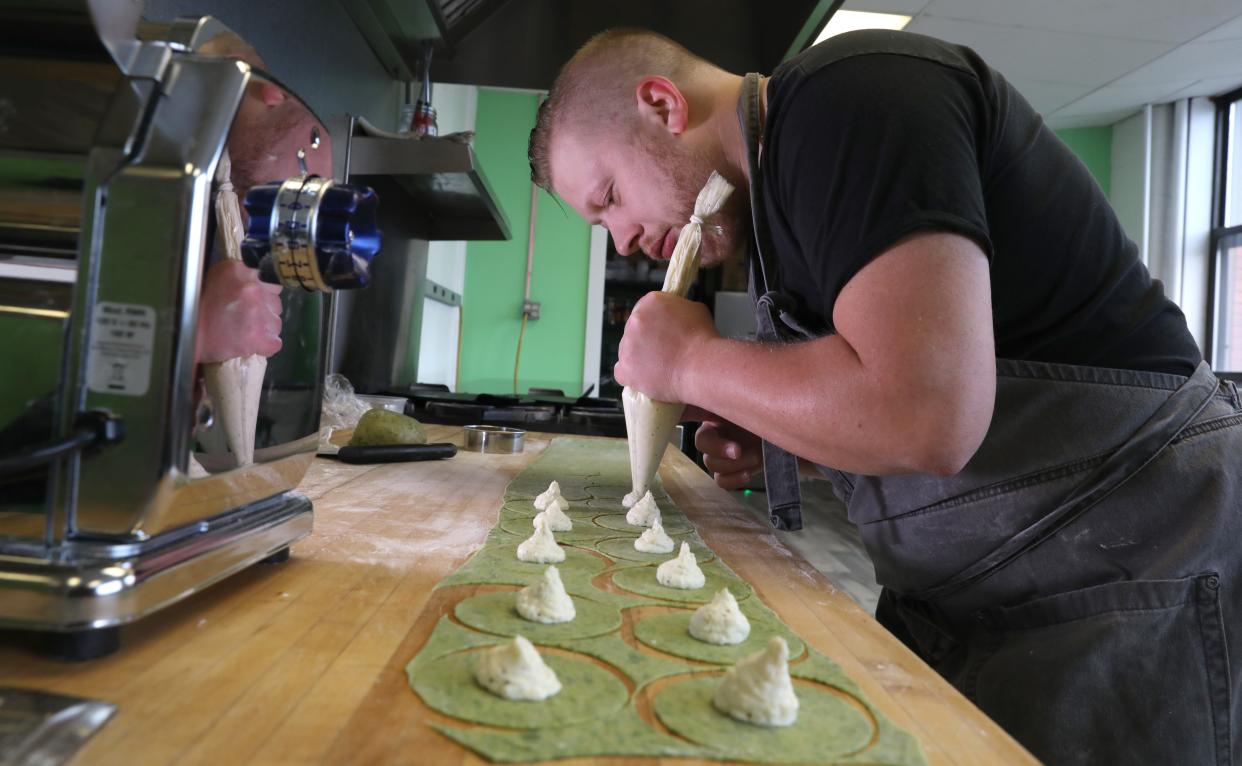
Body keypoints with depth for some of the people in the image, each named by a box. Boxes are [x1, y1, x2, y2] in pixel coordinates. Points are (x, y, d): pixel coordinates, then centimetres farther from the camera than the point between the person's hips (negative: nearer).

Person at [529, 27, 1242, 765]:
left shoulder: (845, 97, -19)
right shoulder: (783, 177, 9)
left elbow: (928, 418, -32)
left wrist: (692, 361, -17)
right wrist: (768, 436, 1)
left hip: (1125, 570, -8)